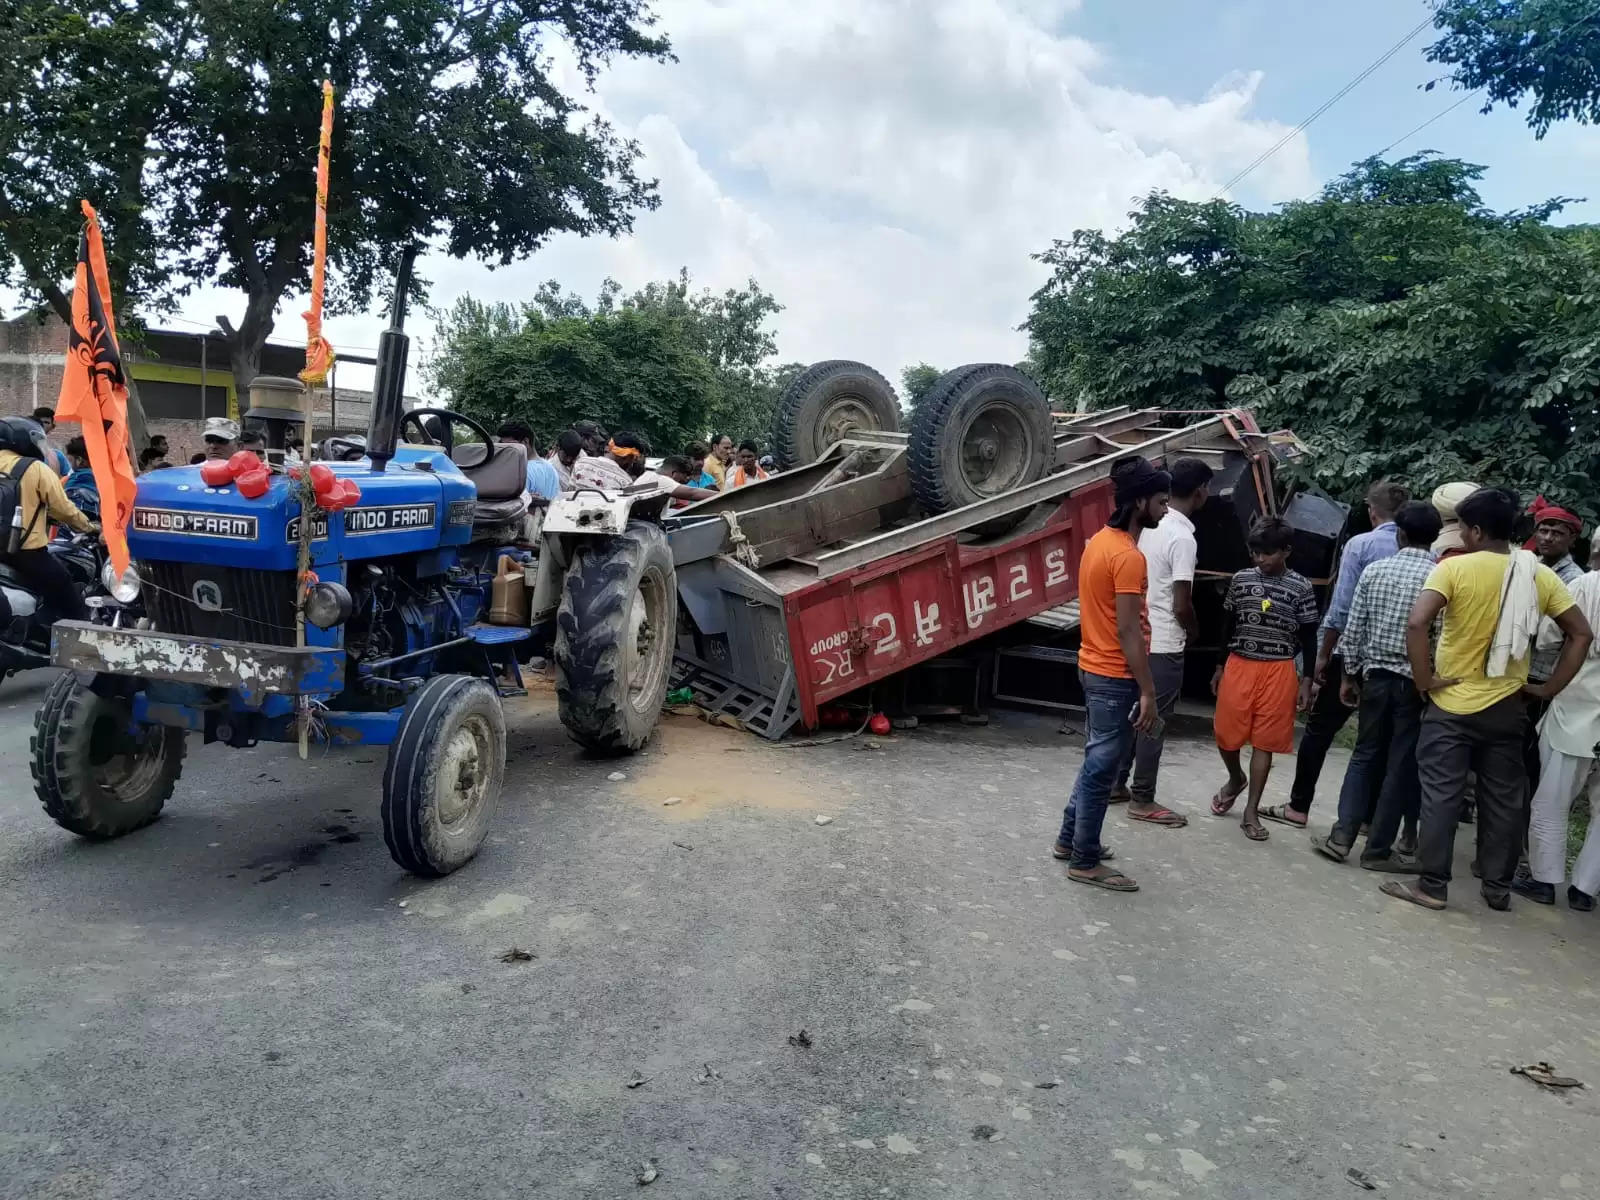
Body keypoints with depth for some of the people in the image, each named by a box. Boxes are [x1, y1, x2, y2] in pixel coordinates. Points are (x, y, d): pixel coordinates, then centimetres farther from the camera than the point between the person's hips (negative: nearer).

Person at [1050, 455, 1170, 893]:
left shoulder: (1099, 541, 9)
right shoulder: (1128, 556, -21)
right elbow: (1128, 631, -23)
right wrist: (1147, 693, -19)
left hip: (1093, 667, 10)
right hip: (1115, 677, -10)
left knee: (1095, 761, 21)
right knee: (1101, 768, 1)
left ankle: (1070, 839, 32)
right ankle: (1084, 861, 12)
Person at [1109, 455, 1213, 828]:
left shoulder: (1149, 526, 5)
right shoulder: (1183, 538, -20)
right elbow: (1182, 605, -20)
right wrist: (1195, 633, 0)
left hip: (1138, 636, 8)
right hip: (1164, 644, -8)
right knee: (1154, 722, 2)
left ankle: (1116, 784, 26)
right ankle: (1142, 801, 11)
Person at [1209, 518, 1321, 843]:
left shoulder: (1301, 587, -3)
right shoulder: (1241, 579, 4)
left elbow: (1308, 637, 1)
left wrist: (1307, 680, -3)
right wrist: (1219, 667, 11)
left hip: (1279, 671, -2)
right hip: (1238, 666, 2)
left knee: (1265, 742, 2)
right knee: (1226, 734, 4)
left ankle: (1251, 812, 10)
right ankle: (1235, 779, 36)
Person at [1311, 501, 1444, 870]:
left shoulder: (1374, 570, 0)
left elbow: (1353, 630, 1)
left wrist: (1350, 676, 11)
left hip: (1375, 676, 3)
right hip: (1416, 682, -3)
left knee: (1365, 756, 15)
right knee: (1401, 766, 6)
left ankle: (1341, 836, 9)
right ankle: (1378, 850, 13)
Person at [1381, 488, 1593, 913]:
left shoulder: (1455, 567, -13)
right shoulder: (1540, 575, 1)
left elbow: (1416, 624, -25)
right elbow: (1581, 634, 4)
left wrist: (1424, 680, -14)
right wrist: (1550, 688, 7)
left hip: (1453, 705, -4)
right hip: (1507, 707, 5)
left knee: (1440, 795, 1)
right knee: (1504, 799, 13)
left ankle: (1432, 886, 5)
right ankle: (1498, 888, 22)